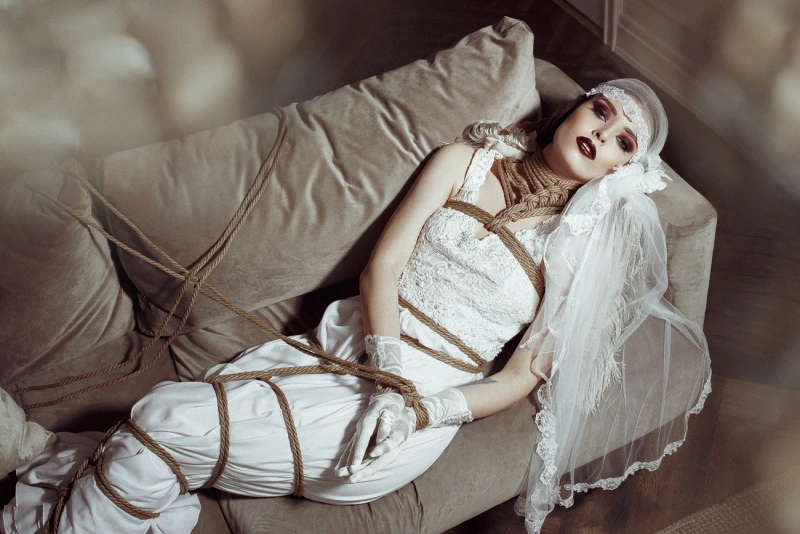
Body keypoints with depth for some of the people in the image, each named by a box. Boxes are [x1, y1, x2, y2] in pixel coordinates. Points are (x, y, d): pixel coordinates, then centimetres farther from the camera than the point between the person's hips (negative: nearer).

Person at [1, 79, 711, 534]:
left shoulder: (582, 246, 2)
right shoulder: (465, 161, 7)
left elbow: (520, 378, 0)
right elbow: (383, 265, -1)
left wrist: (423, 410, -16)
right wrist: (391, 378, -15)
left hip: (429, 397, -3)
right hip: (346, 343, 4)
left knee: (164, 423, -17)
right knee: (165, 407, -17)